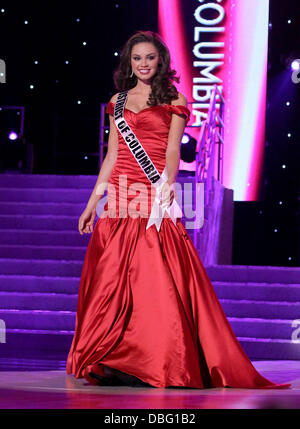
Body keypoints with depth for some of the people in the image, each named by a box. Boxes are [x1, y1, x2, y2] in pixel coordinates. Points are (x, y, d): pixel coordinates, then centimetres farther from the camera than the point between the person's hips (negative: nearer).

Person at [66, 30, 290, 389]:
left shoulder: (173, 101, 6)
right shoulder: (118, 101, 17)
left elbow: (173, 151, -4)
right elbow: (111, 156, 18)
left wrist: (167, 184, -21)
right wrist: (92, 202, 14)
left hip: (154, 199, -4)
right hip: (120, 199, 4)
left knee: (158, 279, -11)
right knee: (112, 280, 0)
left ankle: (162, 361, -8)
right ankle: (109, 362, 6)